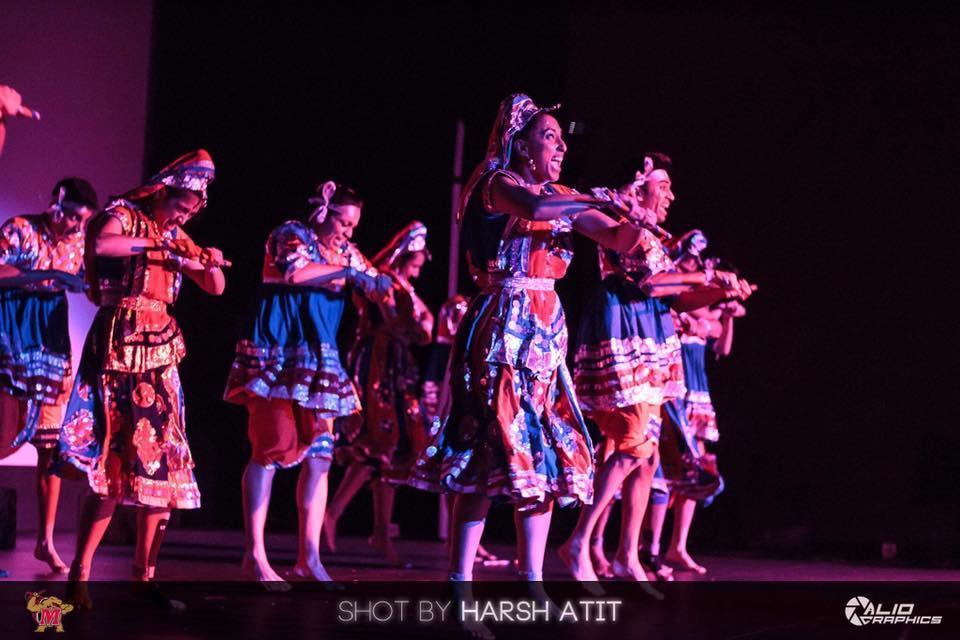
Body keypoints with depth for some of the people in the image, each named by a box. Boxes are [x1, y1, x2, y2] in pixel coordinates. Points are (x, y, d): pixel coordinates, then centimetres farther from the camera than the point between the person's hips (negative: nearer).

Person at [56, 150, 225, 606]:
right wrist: (158, 244, -24)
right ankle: (80, 573, -6)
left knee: (160, 456, 3)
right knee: (113, 456, -12)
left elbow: (215, 287, 21)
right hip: (119, 346, -7)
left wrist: (212, 263, 1)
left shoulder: (175, 236, 18)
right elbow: (101, 246, -26)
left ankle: (144, 572, 10)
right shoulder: (123, 216, -2)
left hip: (159, 351, 7)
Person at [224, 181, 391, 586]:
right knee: (272, 449, -10)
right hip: (276, 354, -7)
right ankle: (255, 554, -6)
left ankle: (309, 557, 3)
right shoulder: (291, 234, -2)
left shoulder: (345, 252, 17)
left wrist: (394, 284, -4)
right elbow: (295, 272, -21)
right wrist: (346, 272, -18)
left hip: (317, 360, 7)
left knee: (319, 457, 0)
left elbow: (375, 285, 18)